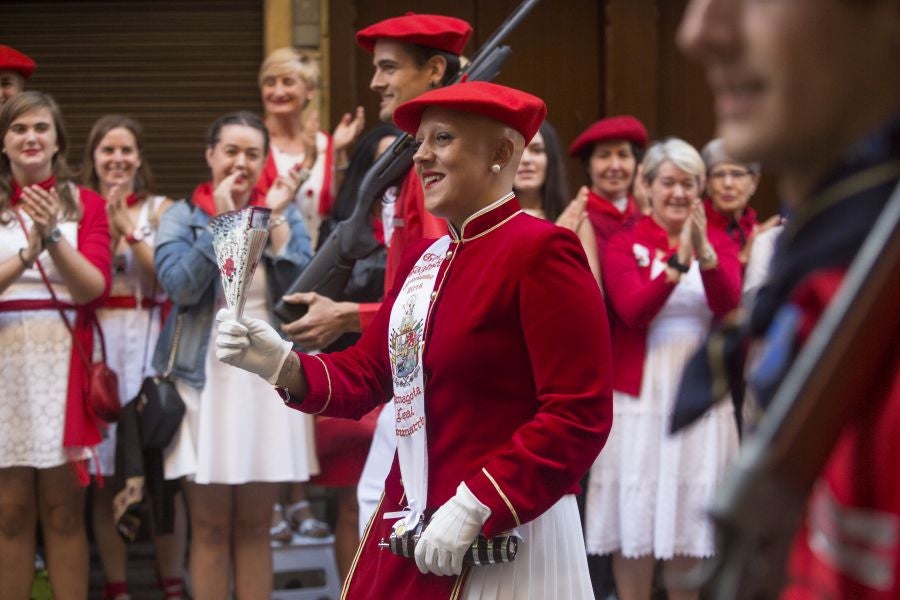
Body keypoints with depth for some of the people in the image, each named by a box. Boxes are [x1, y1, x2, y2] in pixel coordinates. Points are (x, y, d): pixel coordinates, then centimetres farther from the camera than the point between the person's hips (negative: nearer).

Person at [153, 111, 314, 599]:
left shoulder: (285, 215, 8)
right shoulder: (181, 216, 3)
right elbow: (179, 285, -14)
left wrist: (274, 220, -10)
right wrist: (220, 223, -15)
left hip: (268, 377, 2)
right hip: (206, 378, -2)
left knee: (254, 527, 7)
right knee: (210, 527, 1)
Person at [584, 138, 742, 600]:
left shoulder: (718, 242, 8)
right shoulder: (624, 244, 1)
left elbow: (728, 306, -9)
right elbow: (632, 309, -15)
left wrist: (704, 251, -24)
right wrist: (678, 261, -26)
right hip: (639, 393, -2)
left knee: (690, 514, 6)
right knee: (635, 512, -1)